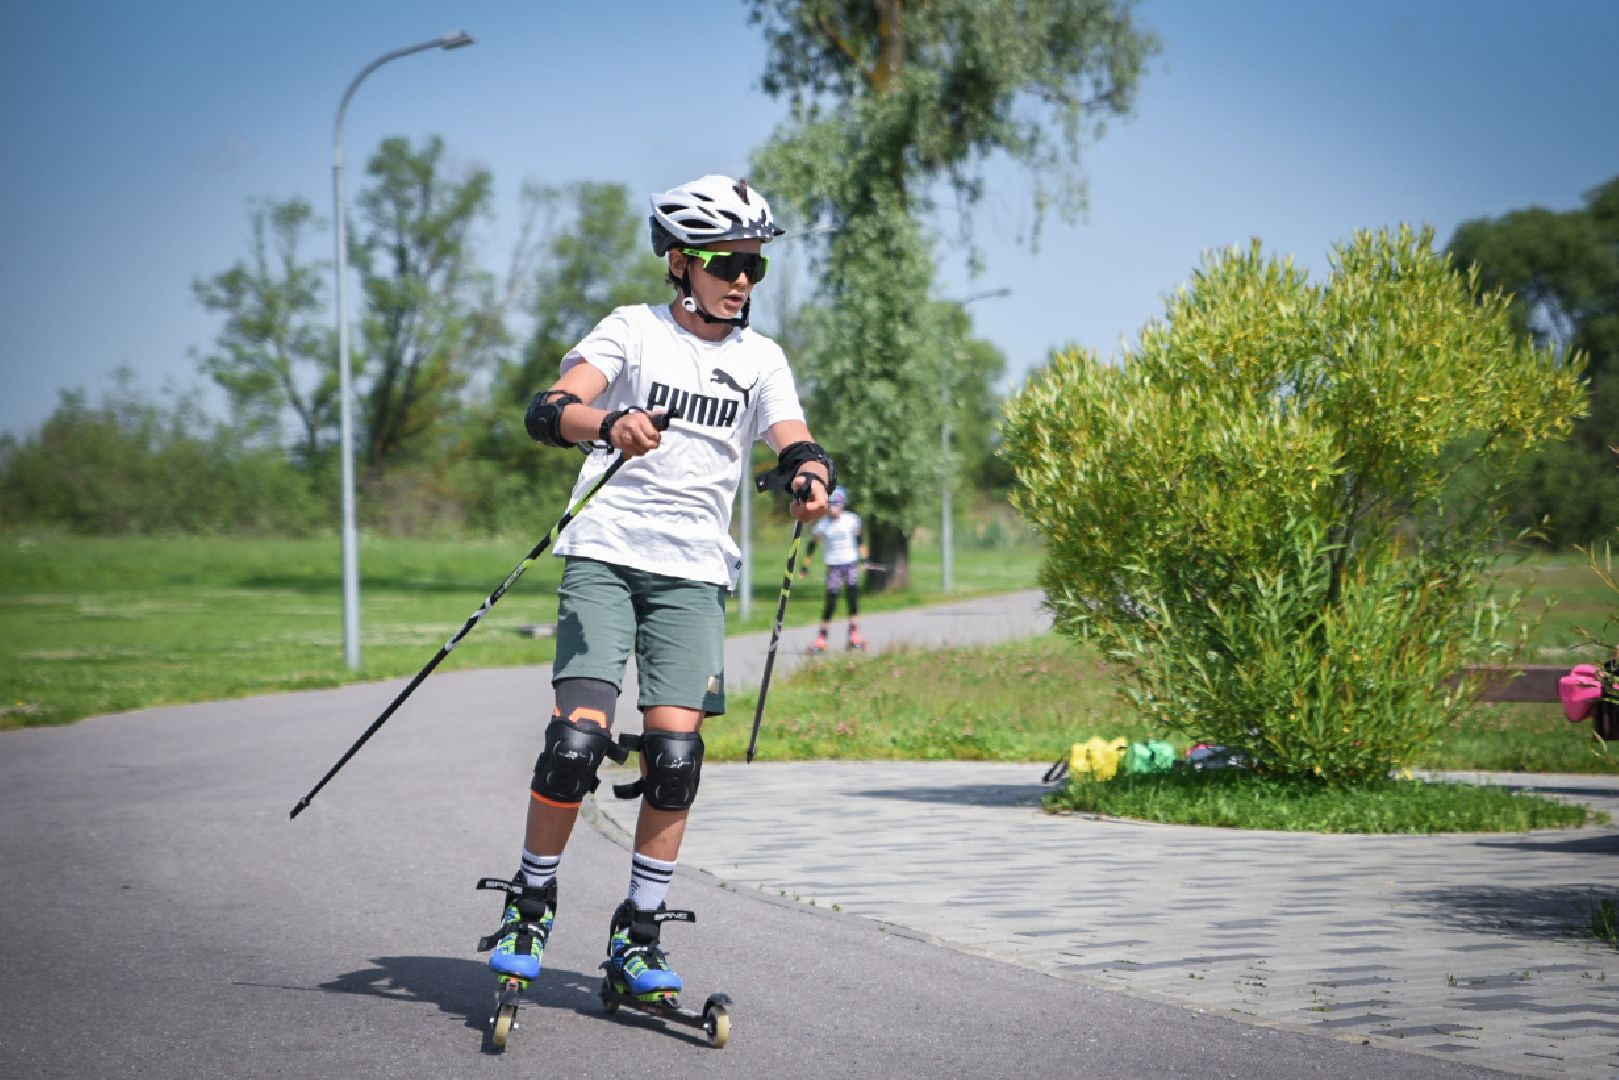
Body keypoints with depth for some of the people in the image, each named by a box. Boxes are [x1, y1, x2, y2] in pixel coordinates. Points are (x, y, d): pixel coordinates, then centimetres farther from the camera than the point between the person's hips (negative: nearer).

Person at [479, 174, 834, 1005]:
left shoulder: (761, 360, 11)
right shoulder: (633, 330, 2)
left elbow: (794, 443, -4)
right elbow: (548, 411, -12)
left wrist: (809, 479, -28)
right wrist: (612, 423, -34)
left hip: (693, 571, 3)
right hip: (606, 553, -3)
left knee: (675, 750, -7)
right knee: (579, 736, -14)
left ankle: (638, 936, 6)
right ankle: (530, 905, 6)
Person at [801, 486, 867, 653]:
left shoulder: (852, 519, -3)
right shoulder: (822, 525, -4)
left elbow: (858, 537, 13)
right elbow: (812, 544, 5)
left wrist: (863, 556, 14)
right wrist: (806, 565, 4)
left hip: (851, 564, 1)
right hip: (833, 565, -1)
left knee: (853, 599, -2)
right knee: (830, 602, -5)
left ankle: (854, 637, 5)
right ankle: (821, 640, 0)